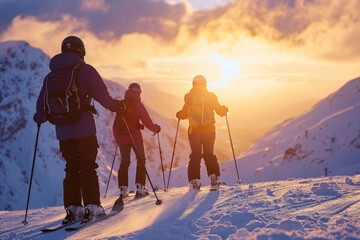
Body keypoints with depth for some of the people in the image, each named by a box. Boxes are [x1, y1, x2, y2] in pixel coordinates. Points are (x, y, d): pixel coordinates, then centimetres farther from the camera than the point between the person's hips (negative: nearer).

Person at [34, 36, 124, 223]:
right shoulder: (85, 70, -5)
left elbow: (41, 102, 14)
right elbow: (101, 95, -11)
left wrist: (40, 118, 34)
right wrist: (115, 106, 6)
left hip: (62, 132, 5)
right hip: (84, 130, -4)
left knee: (71, 168, 11)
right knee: (88, 167, 1)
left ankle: (72, 208, 10)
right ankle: (92, 207, -1)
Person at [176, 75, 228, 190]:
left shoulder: (189, 97, -4)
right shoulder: (211, 96, 0)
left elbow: (184, 114, -3)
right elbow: (220, 111, 3)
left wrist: (178, 114, 20)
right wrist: (225, 109, 26)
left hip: (194, 130, -1)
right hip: (209, 130, 1)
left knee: (195, 156, 5)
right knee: (209, 155, 13)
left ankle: (195, 181, -3)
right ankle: (214, 178, 3)